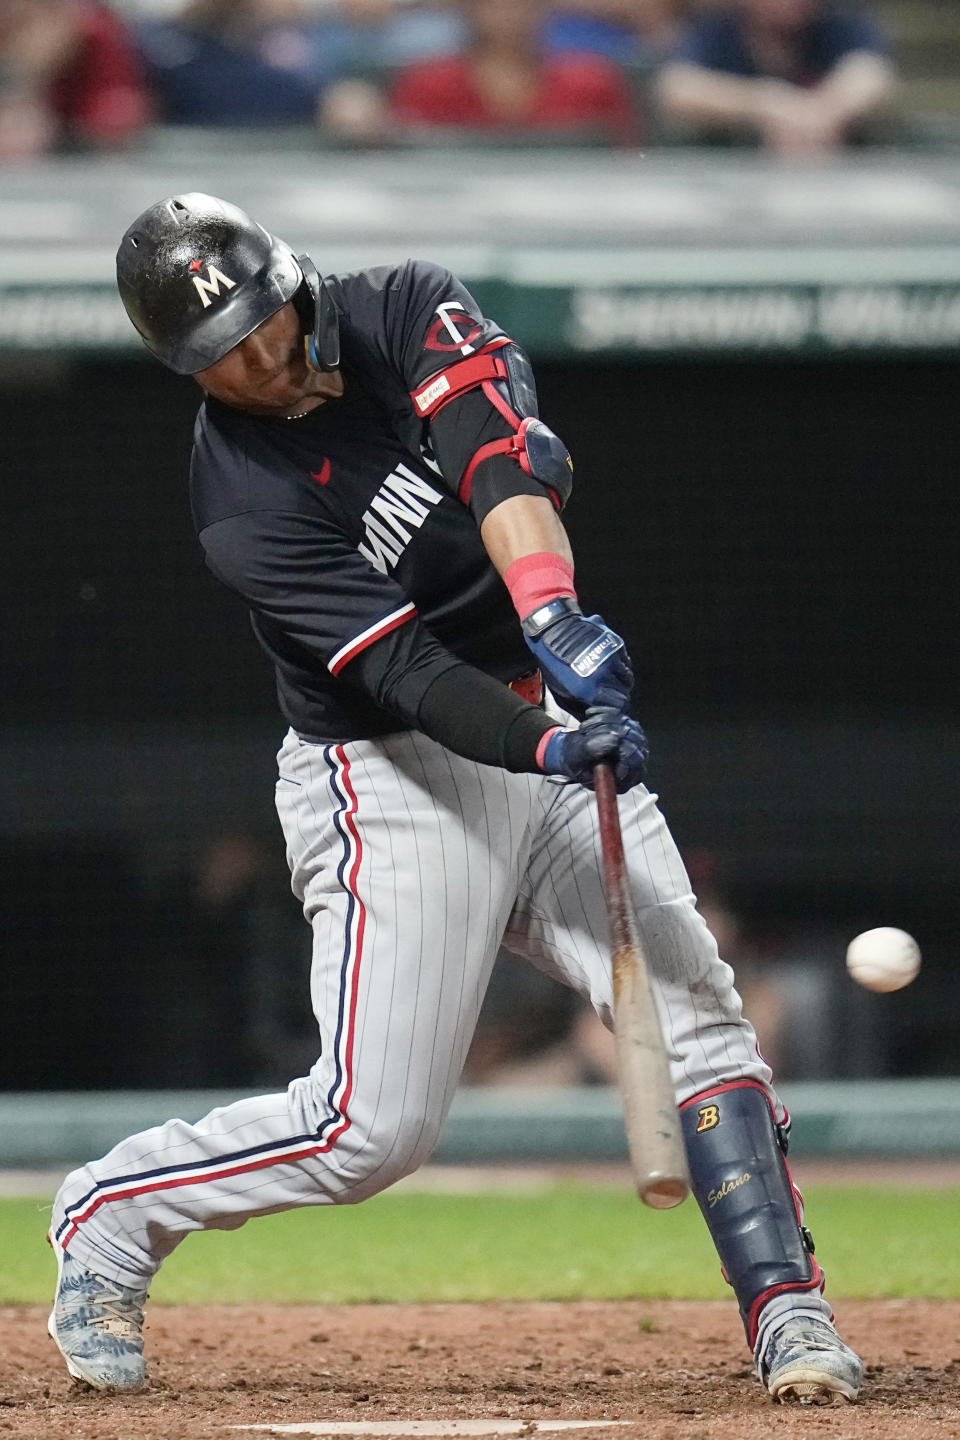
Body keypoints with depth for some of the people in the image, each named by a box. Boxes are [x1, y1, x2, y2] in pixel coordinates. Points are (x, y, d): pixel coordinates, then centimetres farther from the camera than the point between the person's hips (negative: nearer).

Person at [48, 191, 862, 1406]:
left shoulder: (401, 312, -6)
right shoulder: (244, 510, -17)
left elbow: (503, 455, -25)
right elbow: (408, 674, -26)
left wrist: (551, 608, -43)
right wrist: (549, 746, -43)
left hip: (551, 728, 5)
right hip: (393, 781, -5)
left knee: (695, 1010, -9)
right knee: (373, 1126, -10)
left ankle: (789, 1317, -8)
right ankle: (108, 1215, 11)